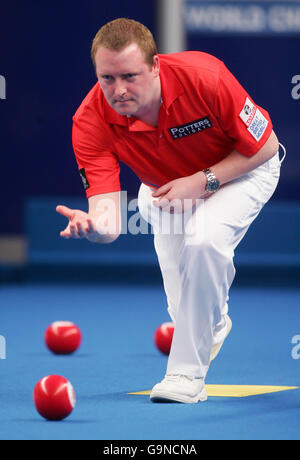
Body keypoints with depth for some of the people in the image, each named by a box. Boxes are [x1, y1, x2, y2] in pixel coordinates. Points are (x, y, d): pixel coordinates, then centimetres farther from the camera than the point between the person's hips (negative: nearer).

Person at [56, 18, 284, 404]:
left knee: (204, 240, -33)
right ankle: (215, 324, 47)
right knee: (183, 308, 6)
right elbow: (108, 217, -37)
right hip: (163, 187, 3)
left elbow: (264, 146, -23)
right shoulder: (90, 122, -32)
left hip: (241, 170, -3)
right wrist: (94, 226, -62)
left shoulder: (205, 77, -38)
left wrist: (202, 182, -32)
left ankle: (187, 372, -19)